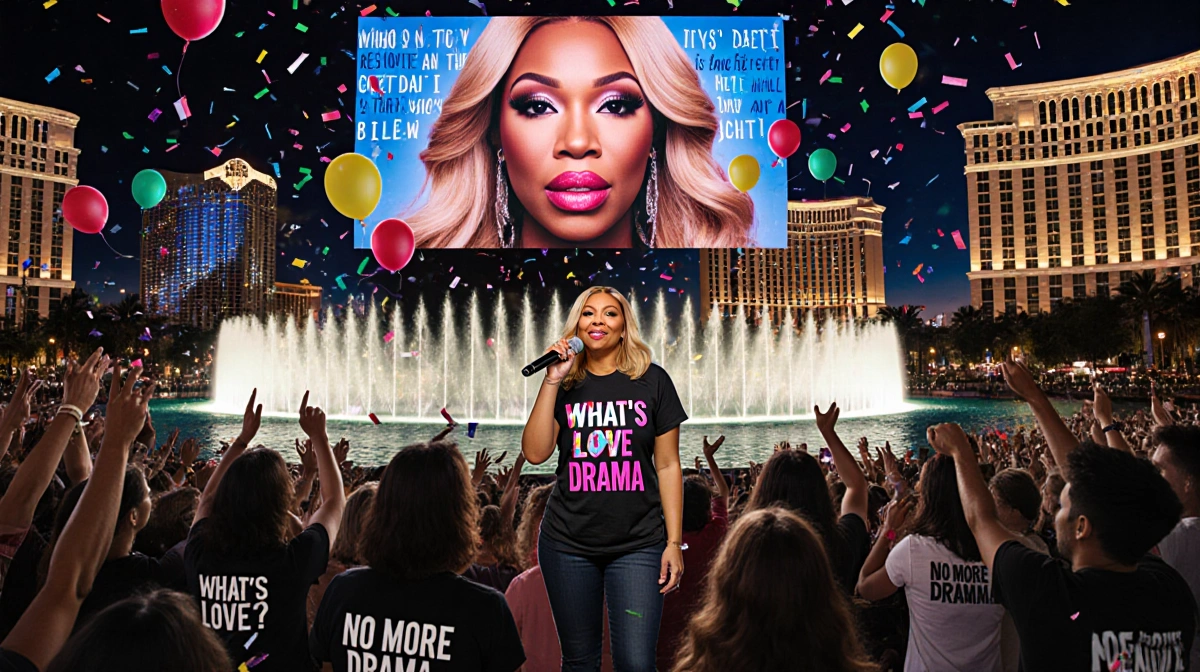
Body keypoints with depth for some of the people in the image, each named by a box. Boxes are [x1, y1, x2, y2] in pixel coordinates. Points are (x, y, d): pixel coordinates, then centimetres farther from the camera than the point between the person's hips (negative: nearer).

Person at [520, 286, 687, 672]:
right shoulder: (565, 385, 6)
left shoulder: (652, 380, 1)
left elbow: (667, 466, 1)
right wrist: (552, 380, -11)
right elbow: (535, 453, -7)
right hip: (568, 542, 2)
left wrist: (674, 542, -3)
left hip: (638, 545, -1)